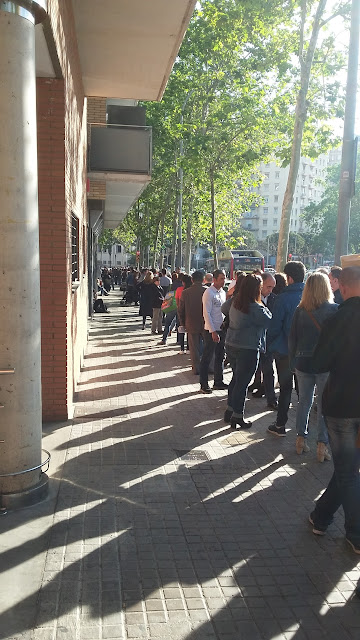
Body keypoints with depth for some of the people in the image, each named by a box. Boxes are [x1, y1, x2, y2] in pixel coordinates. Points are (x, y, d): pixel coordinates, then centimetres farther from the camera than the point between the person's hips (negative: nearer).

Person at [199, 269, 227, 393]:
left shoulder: (223, 292, 10)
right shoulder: (209, 293, -13)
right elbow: (206, 314, -16)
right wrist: (213, 331, -18)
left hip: (222, 329, 8)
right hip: (211, 330, -8)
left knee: (220, 357, 15)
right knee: (207, 358, 0)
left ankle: (218, 382, 27)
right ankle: (203, 385, 8)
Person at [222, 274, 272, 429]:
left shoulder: (235, 302, 1)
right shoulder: (256, 308, -20)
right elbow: (269, 321, -9)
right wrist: (265, 309, 4)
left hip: (231, 346, 7)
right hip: (248, 349, -7)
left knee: (236, 378, 21)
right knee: (242, 382, 3)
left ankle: (229, 410, 30)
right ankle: (237, 417, 12)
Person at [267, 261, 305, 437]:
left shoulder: (283, 298, -17)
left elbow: (274, 327, -15)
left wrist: (270, 344, 0)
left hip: (285, 350, -4)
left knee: (285, 387, 7)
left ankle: (280, 425, 14)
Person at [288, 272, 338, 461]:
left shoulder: (300, 311, -1)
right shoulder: (334, 310, -10)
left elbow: (292, 339, 3)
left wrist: (293, 362, 12)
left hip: (303, 362, 3)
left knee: (304, 402, 15)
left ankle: (301, 440, 21)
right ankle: (322, 446, 7)